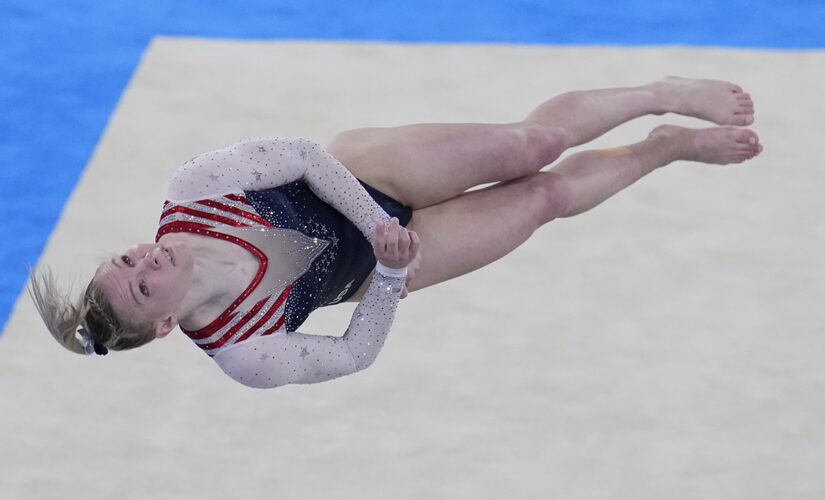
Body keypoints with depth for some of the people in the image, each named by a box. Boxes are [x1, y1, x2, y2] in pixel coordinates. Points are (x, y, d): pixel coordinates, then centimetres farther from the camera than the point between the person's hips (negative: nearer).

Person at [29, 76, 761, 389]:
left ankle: (668, 94, 18)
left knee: (533, 142, -11)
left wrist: (374, 220, -29)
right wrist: (391, 272, -26)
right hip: (381, 265, -1)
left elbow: (300, 154, -21)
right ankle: (668, 148, 28)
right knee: (550, 193, -4)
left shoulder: (191, 192, -26)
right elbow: (355, 354, -17)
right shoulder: (241, 355, -28)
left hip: (351, 175, 1)